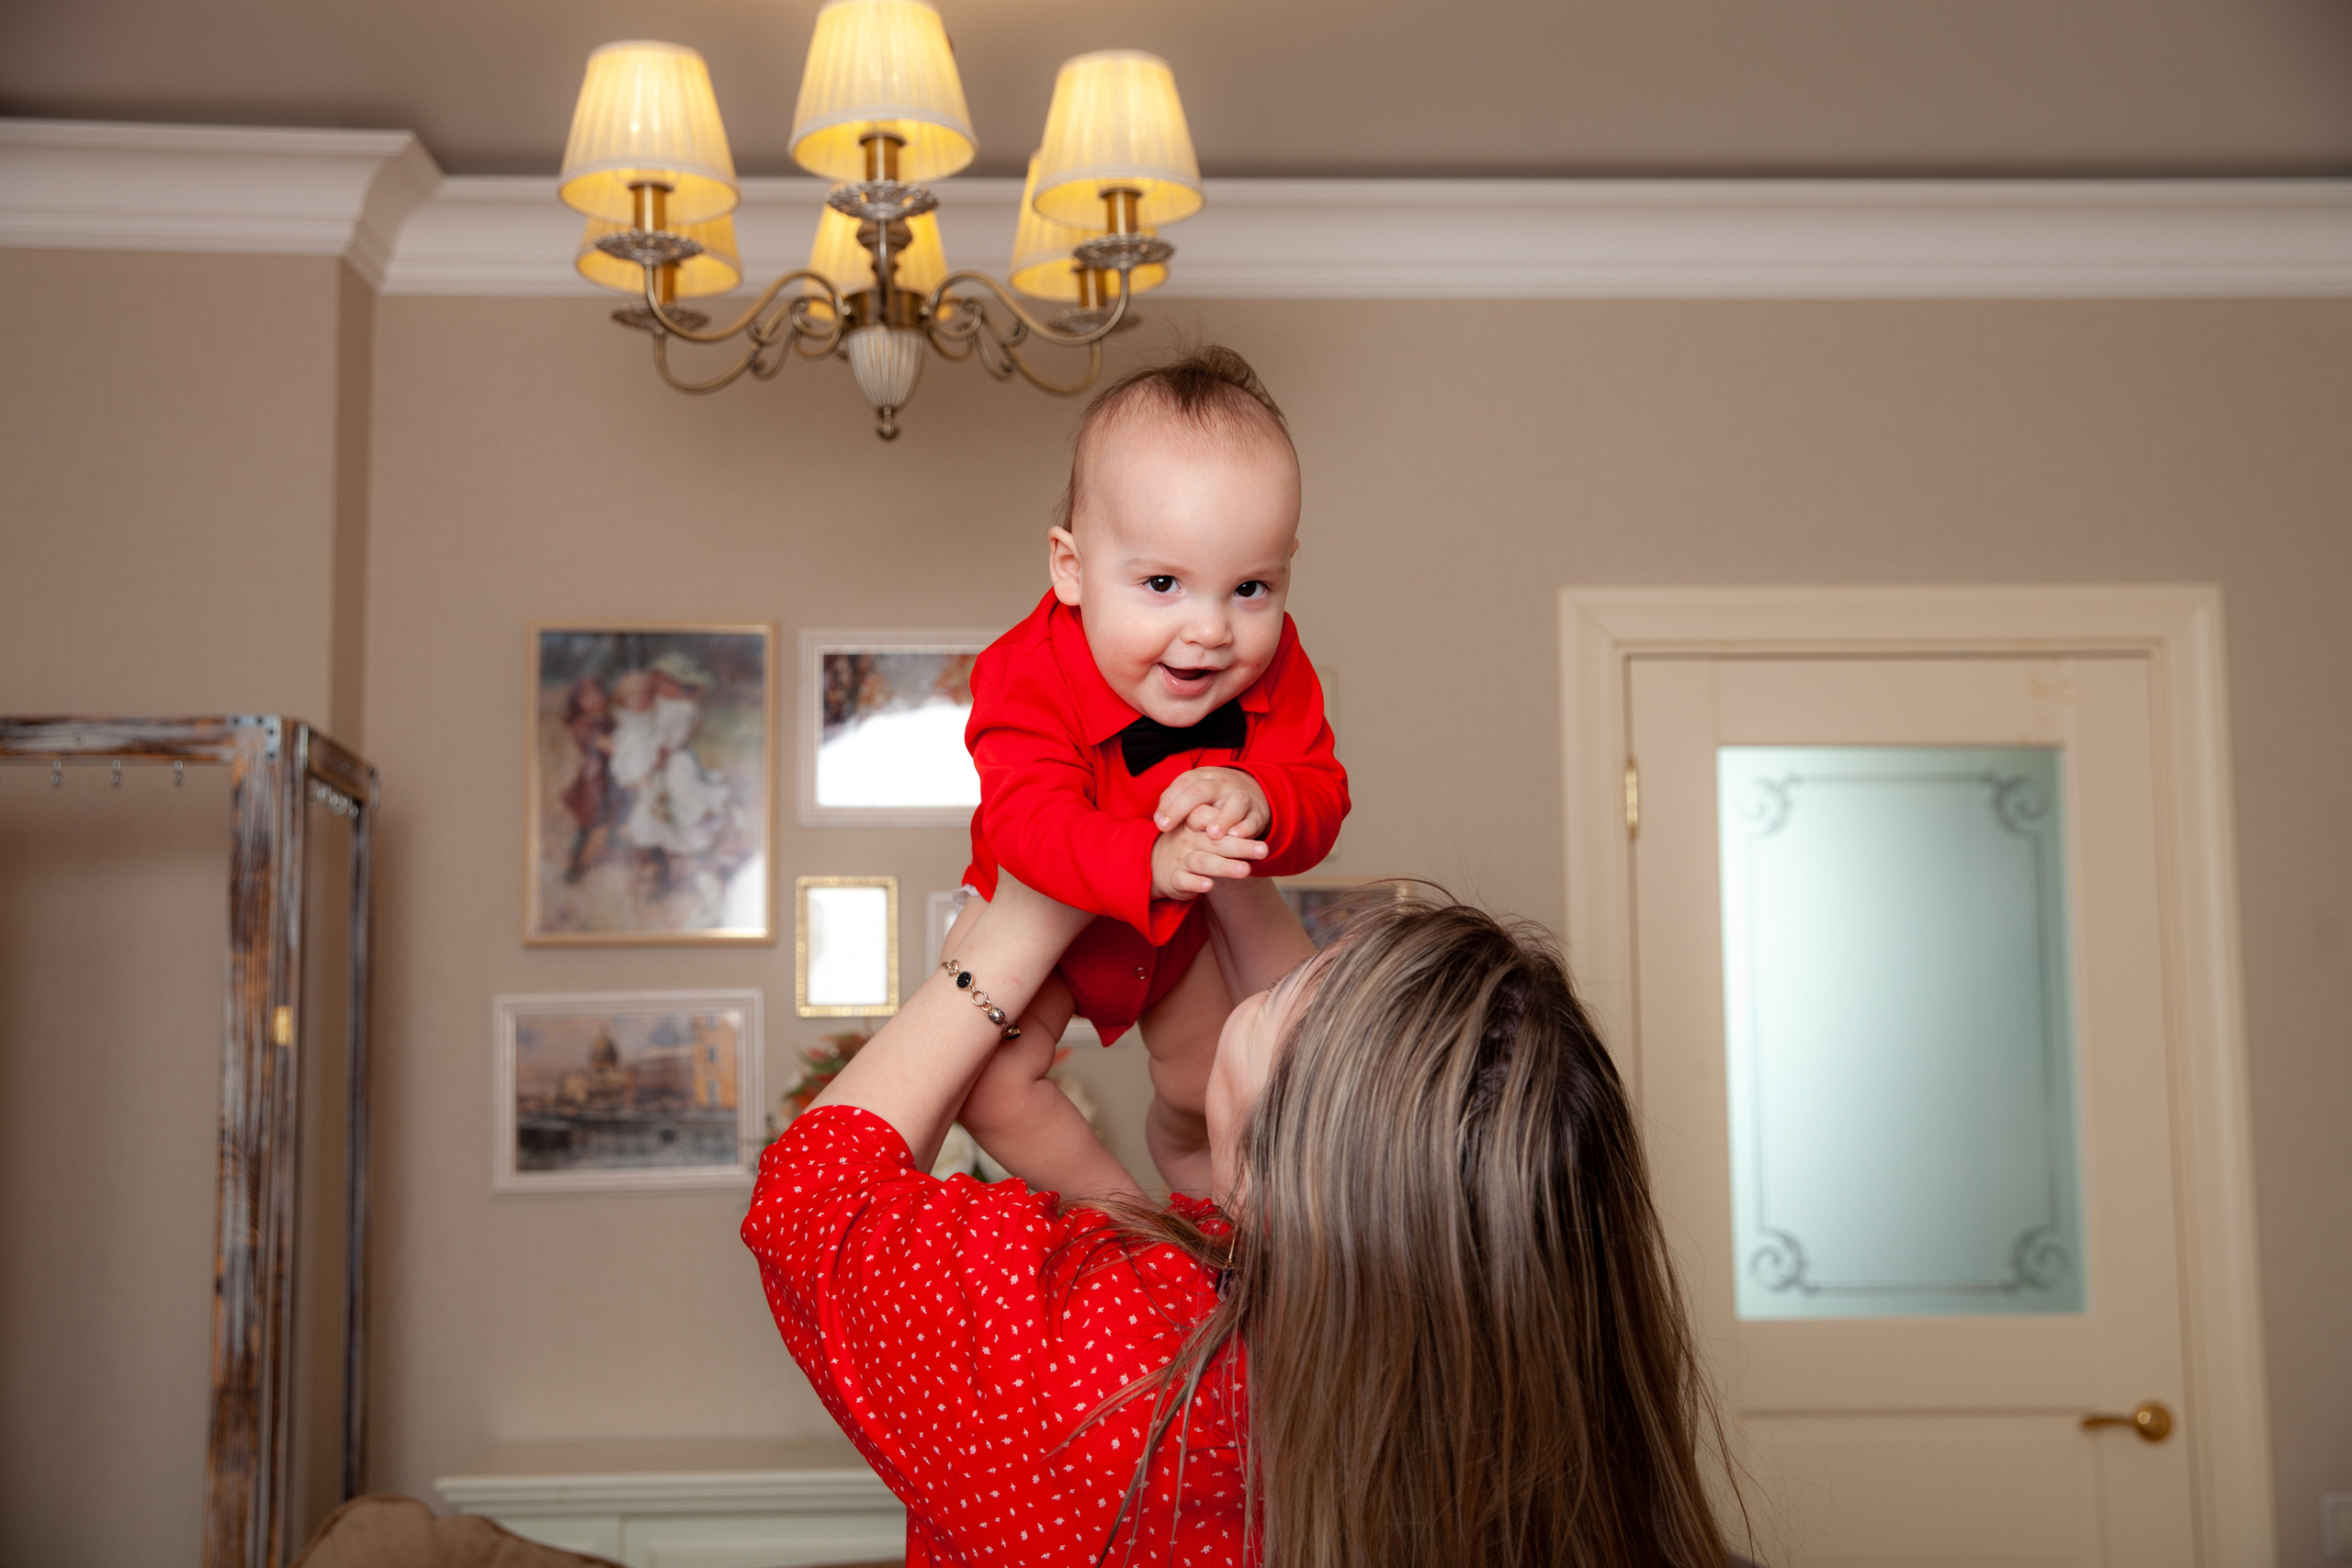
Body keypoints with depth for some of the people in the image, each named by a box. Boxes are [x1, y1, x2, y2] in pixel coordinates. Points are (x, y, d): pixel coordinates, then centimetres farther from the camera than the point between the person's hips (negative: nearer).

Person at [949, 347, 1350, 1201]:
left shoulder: (1273, 670, -26)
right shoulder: (1030, 680, -40)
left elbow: (1320, 796, -26)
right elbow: (1028, 825, -49)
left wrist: (1258, 804, -51)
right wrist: (1152, 864, -66)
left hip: (1186, 920, 3)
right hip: (1041, 912, -3)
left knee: (1210, 1084, 21)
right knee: (989, 1086, -17)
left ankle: (1180, 1140, 60)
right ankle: (1106, 1194, 12)